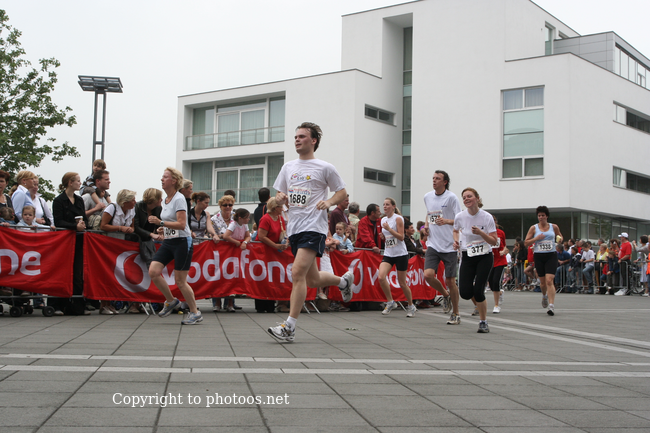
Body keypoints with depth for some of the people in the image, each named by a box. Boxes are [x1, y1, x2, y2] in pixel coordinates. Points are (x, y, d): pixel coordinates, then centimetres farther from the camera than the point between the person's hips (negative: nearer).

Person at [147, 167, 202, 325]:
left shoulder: (179, 199, -14)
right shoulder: (165, 200, 12)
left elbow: (181, 224, -22)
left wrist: (161, 222, -27)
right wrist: (163, 229, 9)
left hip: (182, 242, -8)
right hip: (168, 242, 8)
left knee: (180, 281, -4)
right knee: (153, 271, -7)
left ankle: (195, 313, 12)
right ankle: (171, 301, 13)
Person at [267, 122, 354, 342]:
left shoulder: (325, 168, 0)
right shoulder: (288, 167, 15)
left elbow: (342, 193, 7)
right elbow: (279, 197, 21)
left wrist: (328, 202, -12)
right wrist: (280, 198, -3)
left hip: (314, 227, -6)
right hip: (294, 228, 6)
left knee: (298, 273, -19)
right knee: (313, 279, 11)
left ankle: (289, 327, -16)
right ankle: (344, 280, 42)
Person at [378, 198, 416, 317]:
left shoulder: (398, 218, -8)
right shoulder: (383, 220, 11)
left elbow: (401, 237, -15)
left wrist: (388, 228, -21)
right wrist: (382, 236, 4)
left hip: (400, 254, -5)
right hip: (388, 254, 5)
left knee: (402, 283, 1)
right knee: (381, 277, -18)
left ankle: (411, 306, 22)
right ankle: (390, 302, -3)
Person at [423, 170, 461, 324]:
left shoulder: (451, 197, -8)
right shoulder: (427, 196, 9)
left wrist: (446, 221, -25)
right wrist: (426, 224, 8)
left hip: (449, 246, -4)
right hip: (433, 244, 4)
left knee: (450, 281, 0)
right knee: (428, 275, -14)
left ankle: (456, 314, 18)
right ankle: (445, 295, 17)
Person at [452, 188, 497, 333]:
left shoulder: (487, 217, -10)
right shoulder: (460, 217, -3)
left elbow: (494, 242, -10)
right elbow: (456, 231, 20)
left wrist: (481, 233, -25)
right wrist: (456, 241, -1)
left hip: (484, 257, -2)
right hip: (467, 257, 2)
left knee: (478, 291, -12)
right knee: (465, 293, -10)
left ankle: (483, 322, 9)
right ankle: (479, 302, 29)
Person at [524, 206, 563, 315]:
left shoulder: (554, 227, 5)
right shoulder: (533, 228, 3)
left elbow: (559, 236, 22)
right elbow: (526, 243, 2)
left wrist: (560, 239, -1)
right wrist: (536, 238, -13)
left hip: (551, 256, -1)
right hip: (538, 256, 1)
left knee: (549, 280, -15)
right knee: (542, 281, 10)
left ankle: (551, 305, -19)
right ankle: (544, 296, 44)